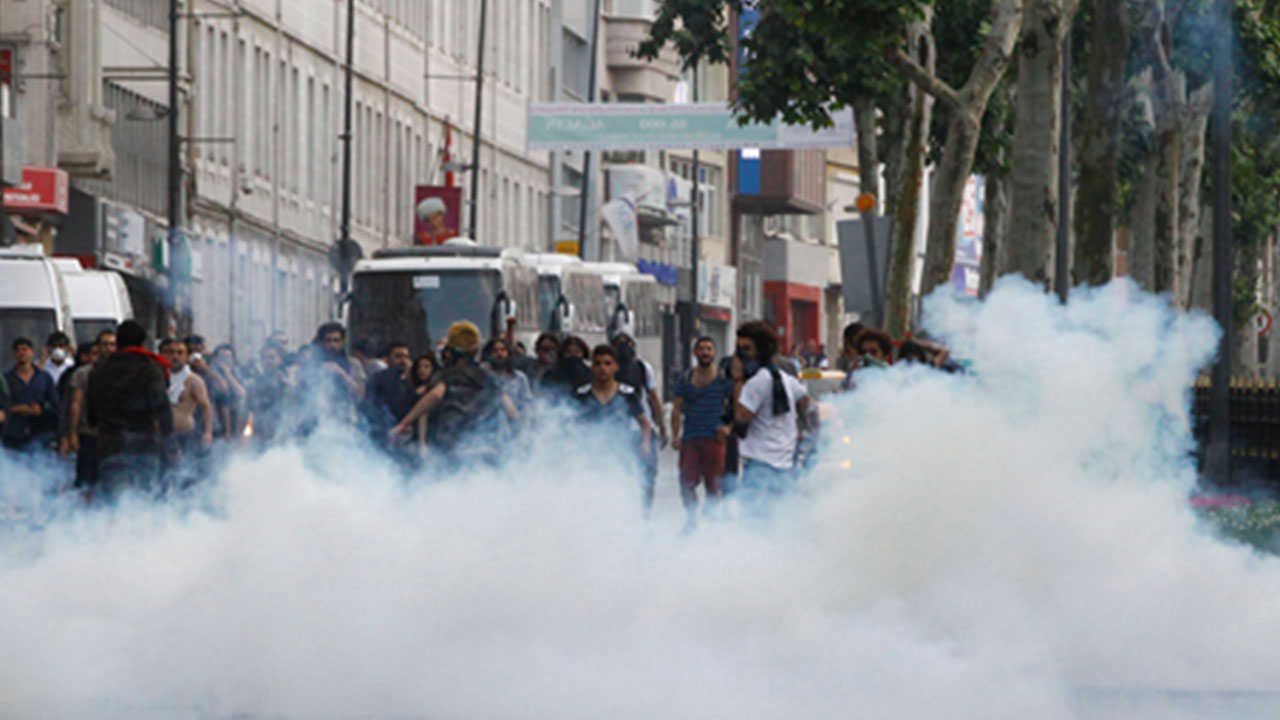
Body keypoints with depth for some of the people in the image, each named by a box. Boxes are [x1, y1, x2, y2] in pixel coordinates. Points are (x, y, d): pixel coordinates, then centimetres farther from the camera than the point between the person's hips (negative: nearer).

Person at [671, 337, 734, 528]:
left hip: (714, 439, -2)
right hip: (690, 439, 2)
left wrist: (729, 427, -9)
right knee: (687, 483, -3)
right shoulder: (686, 379, 9)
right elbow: (677, 408, 9)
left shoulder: (724, 378, 2)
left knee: (714, 484, -2)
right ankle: (692, 520, 12)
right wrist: (675, 435, -1)